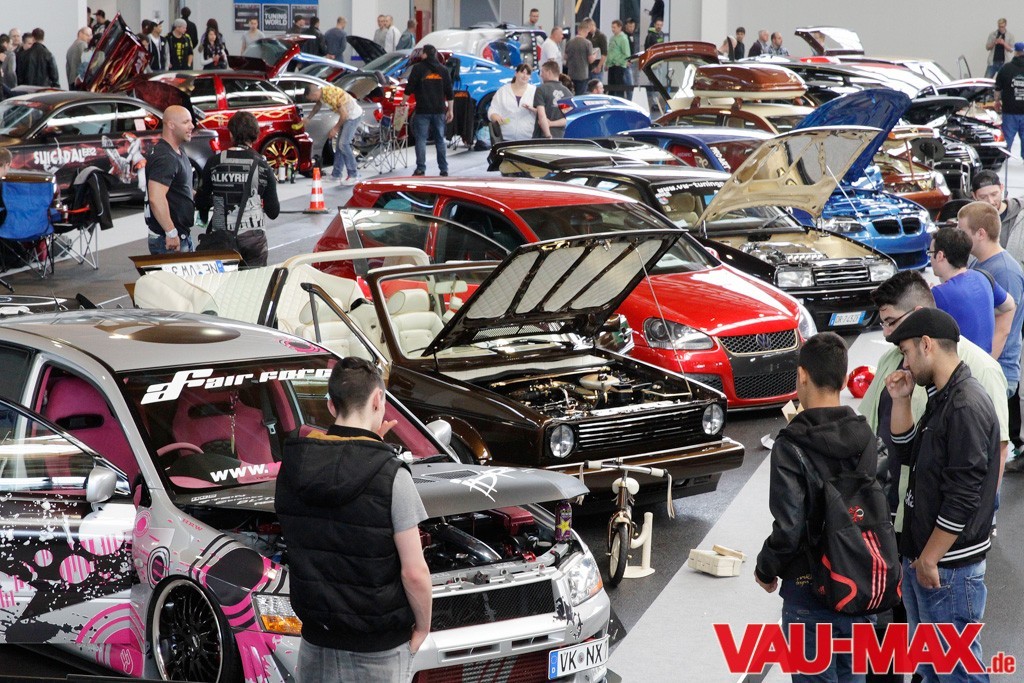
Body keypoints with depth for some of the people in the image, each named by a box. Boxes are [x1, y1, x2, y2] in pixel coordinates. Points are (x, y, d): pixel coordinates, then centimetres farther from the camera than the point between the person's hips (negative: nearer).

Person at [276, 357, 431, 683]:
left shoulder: (294, 463, -4)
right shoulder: (390, 475, -18)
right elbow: (414, 573, -17)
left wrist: (366, 444, 11)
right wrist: (423, 627, -1)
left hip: (316, 640, 5)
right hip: (378, 648, -4)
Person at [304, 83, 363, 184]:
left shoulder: (331, 96, -31)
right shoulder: (321, 93, -3)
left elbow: (344, 115, -25)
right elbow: (317, 106, 21)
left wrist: (335, 128, -14)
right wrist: (308, 119, 16)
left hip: (353, 115, -9)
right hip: (346, 114, 9)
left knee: (343, 144, -14)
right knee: (339, 144, 10)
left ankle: (353, 176, -9)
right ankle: (336, 175, 17)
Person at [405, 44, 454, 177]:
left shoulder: (418, 68, -2)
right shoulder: (443, 70, 11)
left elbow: (409, 88, -4)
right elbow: (449, 93, 11)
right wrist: (450, 110, 15)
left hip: (422, 110, -4)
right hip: (439, 110, 4)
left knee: (421, 139, -2)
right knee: (440, 140, 9)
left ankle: (420, 168, -9)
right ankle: (444, 169, 8)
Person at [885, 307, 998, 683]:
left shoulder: (967, 405, -21)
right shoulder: (941, 398, 9)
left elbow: (963, 496, -23)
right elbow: (908, 453, 20)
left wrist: (930, 559, -18)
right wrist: (900, 401, 6)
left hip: (949, 566, -10)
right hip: (920, 554, 10)